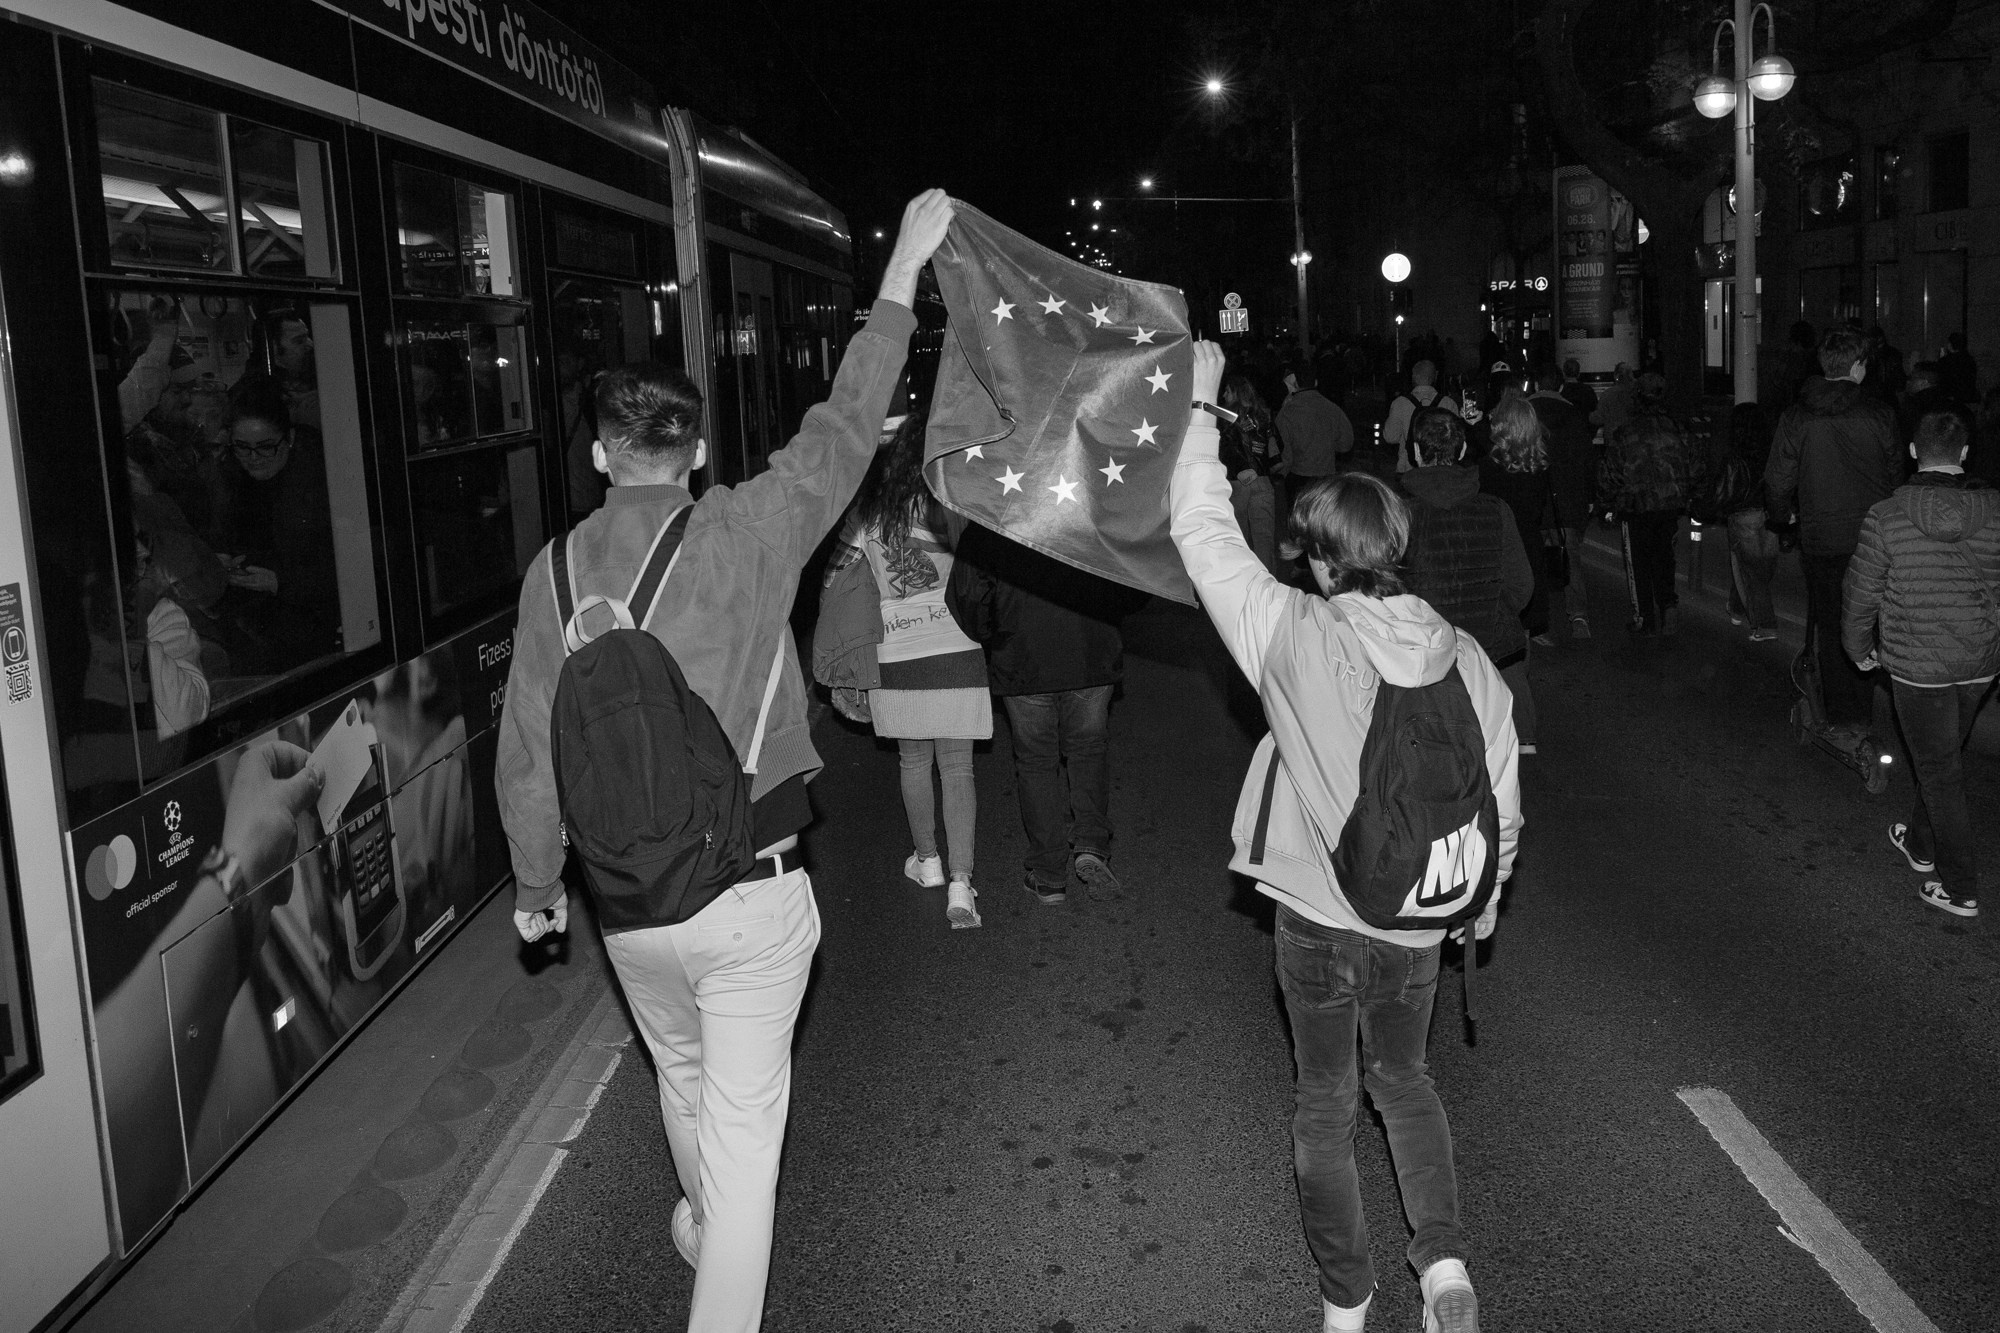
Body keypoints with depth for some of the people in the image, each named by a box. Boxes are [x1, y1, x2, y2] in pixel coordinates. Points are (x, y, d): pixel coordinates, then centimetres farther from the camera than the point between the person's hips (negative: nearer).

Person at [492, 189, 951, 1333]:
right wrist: (903, 274, 2)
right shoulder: (742, 537, -14)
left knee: (681, 1073, 29)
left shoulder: (556, 570, -4)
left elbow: (530, 752, 1)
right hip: (750, 890, -4)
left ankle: (704, 1226, 55)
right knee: (745, 1116, 8)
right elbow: (844, 428, -6)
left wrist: (538, 883, 16)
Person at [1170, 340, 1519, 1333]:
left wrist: (1198, 402, -1)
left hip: (1317, 919, -3)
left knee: (1326, 1103, 15)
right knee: (1403, 1081, 27)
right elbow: (1500, 796, 3)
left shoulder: (1293, 635, -18)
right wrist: (1487, 896, 20)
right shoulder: (1464, 658, -7)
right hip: (1419, 919, 3)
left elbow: (1202, 533, -9)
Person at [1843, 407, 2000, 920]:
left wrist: (1860, 647, 10)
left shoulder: (1886, 517, -15)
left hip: (1917, 665, -4)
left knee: (1939, 770, 7)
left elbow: (1862, 593, -6)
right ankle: (1921, 844, 43)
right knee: (1944, 756, 24)